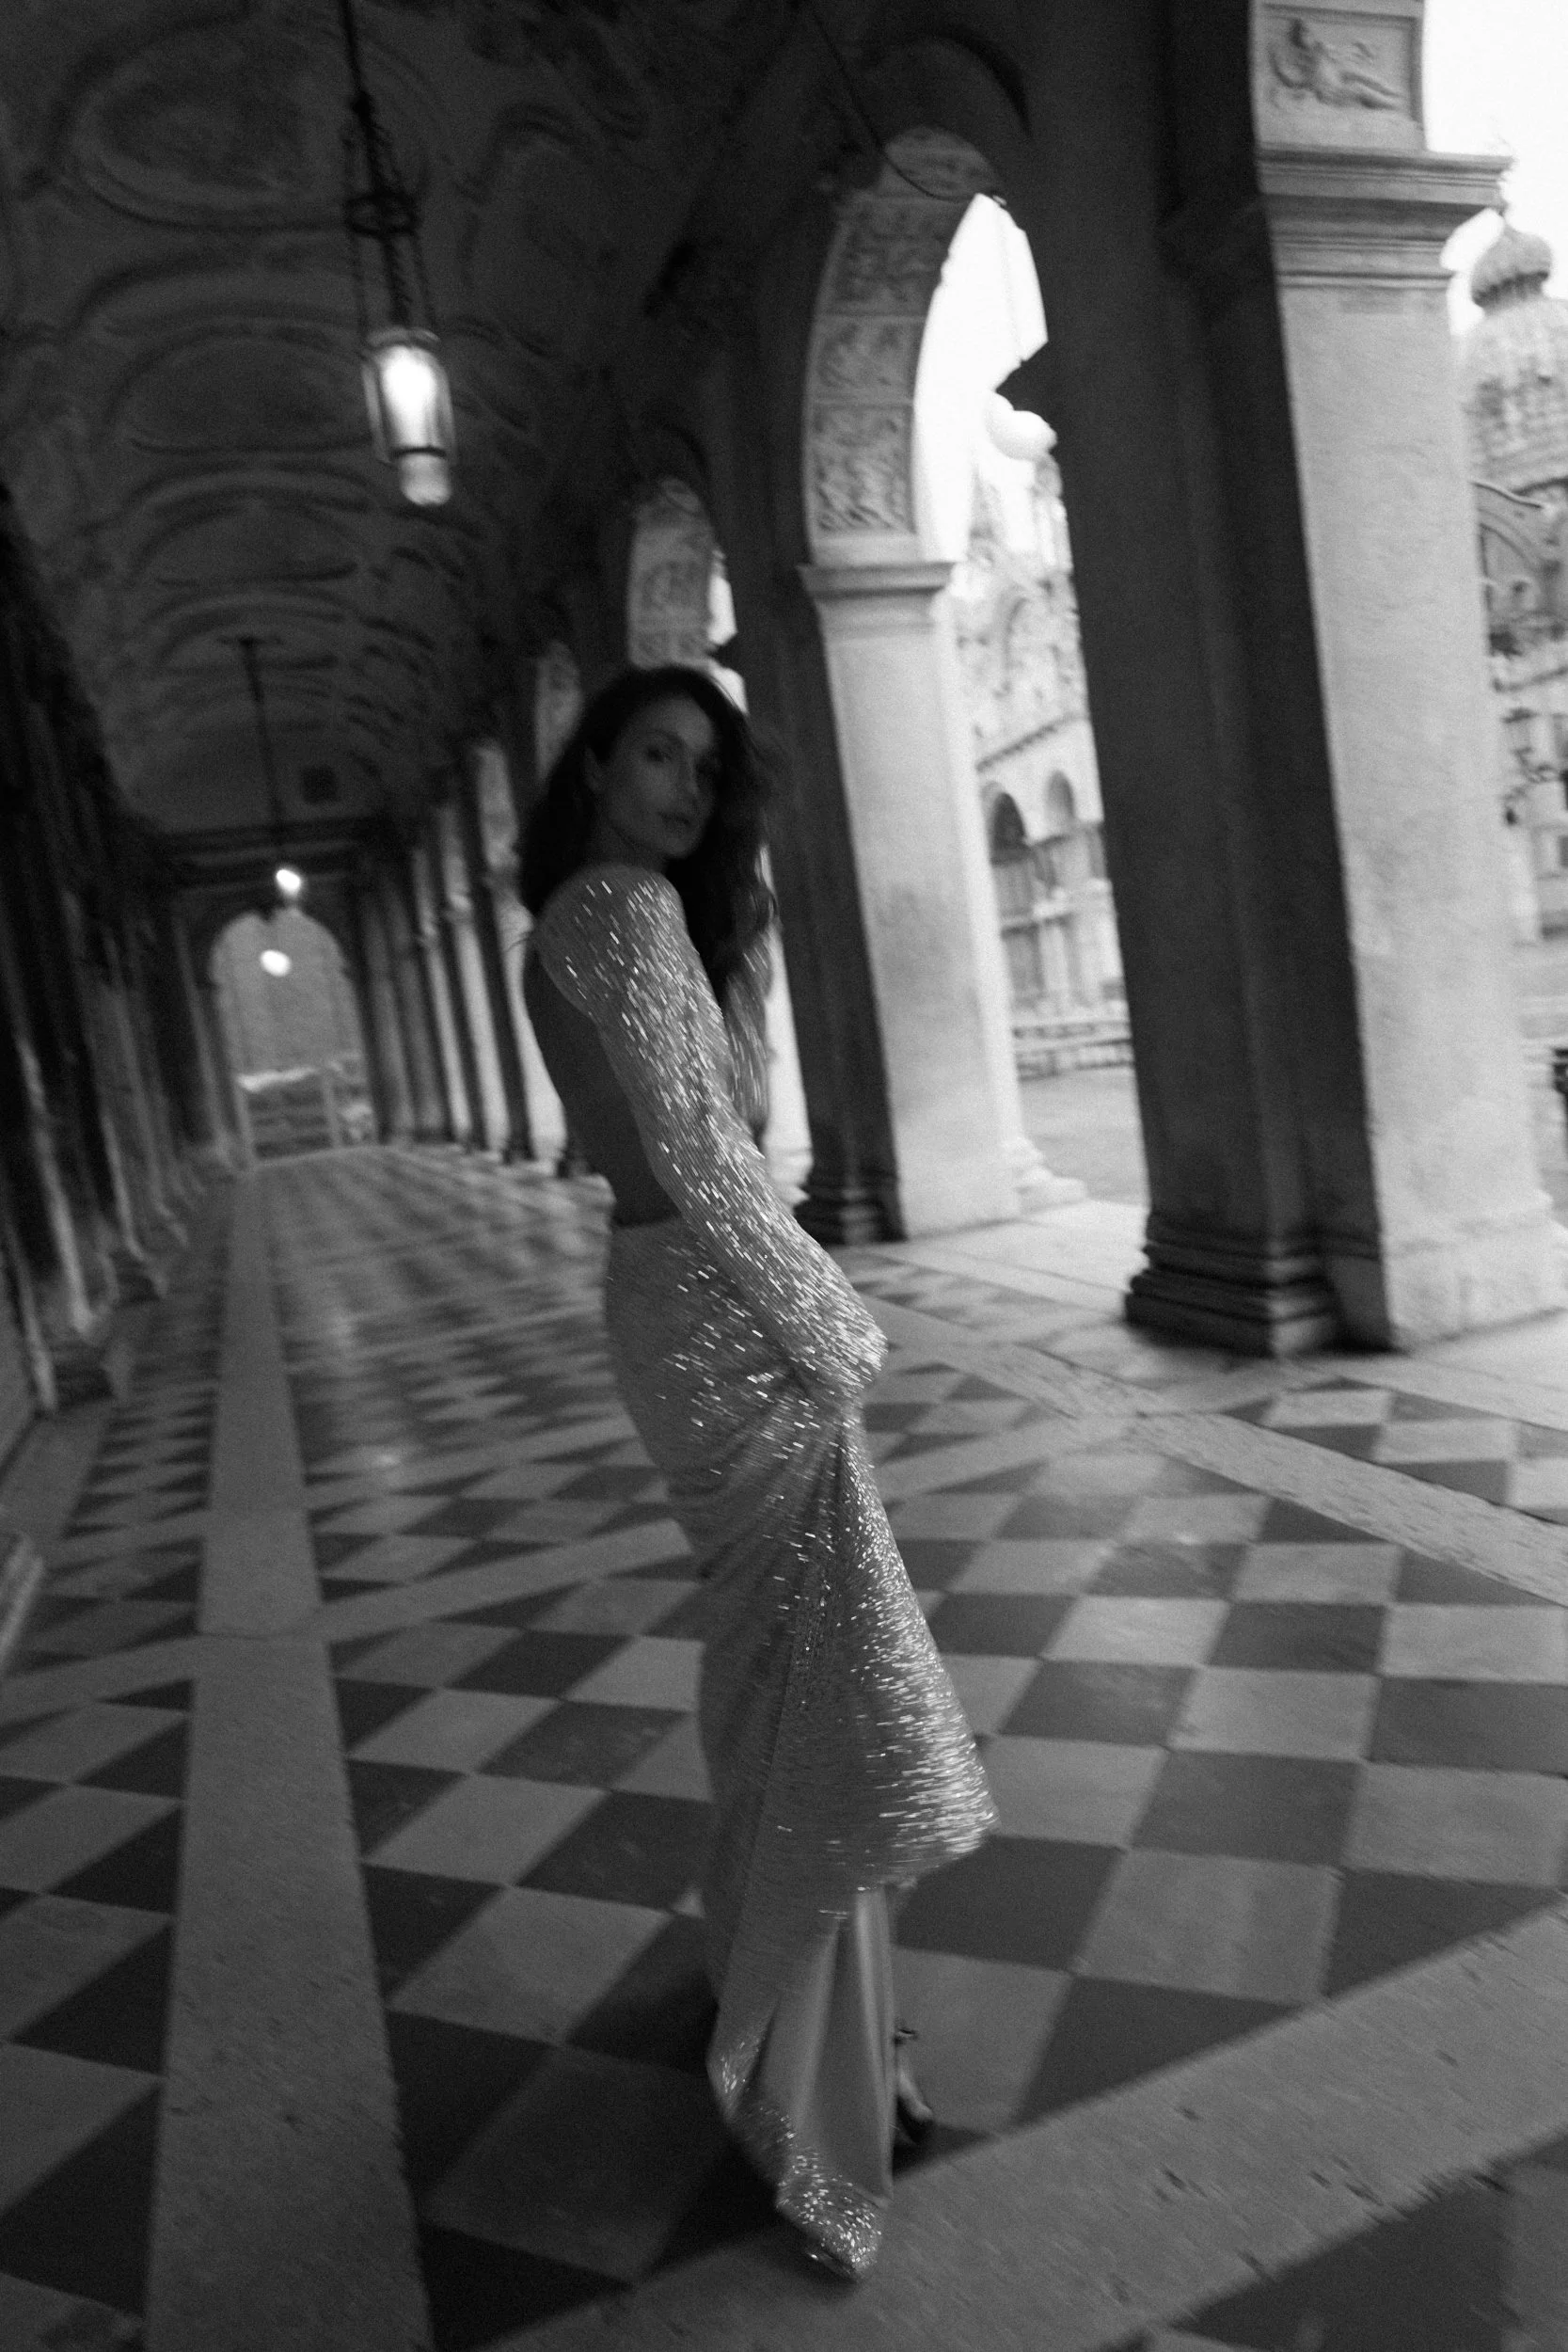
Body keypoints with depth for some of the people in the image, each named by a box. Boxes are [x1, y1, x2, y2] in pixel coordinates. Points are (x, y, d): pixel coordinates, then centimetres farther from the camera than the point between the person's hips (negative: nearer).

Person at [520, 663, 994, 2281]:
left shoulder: (582, 915, 15)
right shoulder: (623, 906, -15)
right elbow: (700, 1158, -21)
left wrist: (739, 936, 11)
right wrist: (828, 1336, -16)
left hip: (676, 1302, 10)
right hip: (722, 1317, -10)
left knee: (770, 1656, 22)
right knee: (833, 1688, -1)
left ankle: (753, 1958, 44)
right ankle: (805, 2097, 14)